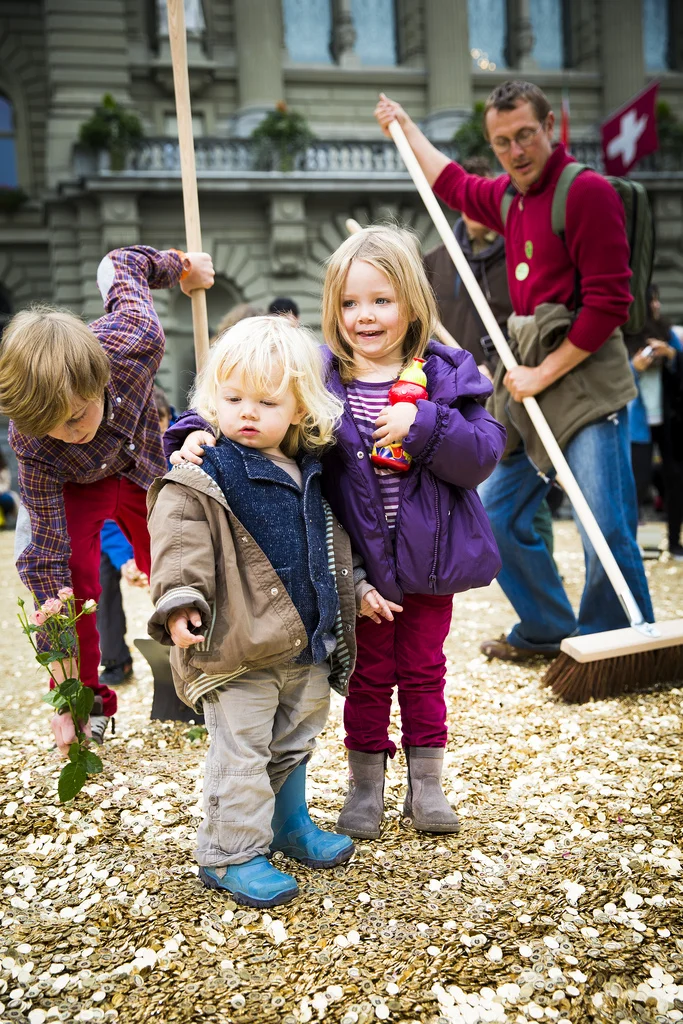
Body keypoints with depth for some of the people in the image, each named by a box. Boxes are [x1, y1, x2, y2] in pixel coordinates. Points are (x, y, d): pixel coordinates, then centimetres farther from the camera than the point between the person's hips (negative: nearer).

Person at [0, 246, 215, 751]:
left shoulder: (135, 338, -42)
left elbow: (120, 264, -20)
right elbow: (45, 559, -37)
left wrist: (180, 266, 1)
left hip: (143, 468, 3)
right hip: (74, 485, -2)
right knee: (72, 572, -24)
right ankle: (88, 700, -3)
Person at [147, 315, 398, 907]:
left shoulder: (308, 474, 8)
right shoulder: (201, 480, -14)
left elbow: (330, 544, 21)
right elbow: (182, 546, -22)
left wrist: (356, 589, 24)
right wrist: (180, 600, -36)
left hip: (308, 647, 7)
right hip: (238, 650, -7)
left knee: (293, 744, 22)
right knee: (241, 755, 0)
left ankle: (289, 824, 42)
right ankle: (231, 855, 17)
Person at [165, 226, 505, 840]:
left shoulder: (446, 375, -6)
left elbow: (483, 455, -13)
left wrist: (423, 426, -26)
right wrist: (200, 434, -25)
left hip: (430, 557, 1)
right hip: (359, 562, -1)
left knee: (424, 670, 17)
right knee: (369, 675, 14)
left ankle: (426, 782, 35)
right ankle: (366, 785, 34)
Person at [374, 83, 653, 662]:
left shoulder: (586, 191, -9)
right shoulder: (508, 196, 15)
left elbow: (609, 304, -15)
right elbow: (454, 184, 39)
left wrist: (544, 374, -13)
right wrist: (405, 127, 46)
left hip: (585, 375, -8)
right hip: (531, 376, 9)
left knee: (606, 530, -14)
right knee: (497, 516, 12)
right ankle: (547, 632, 27)